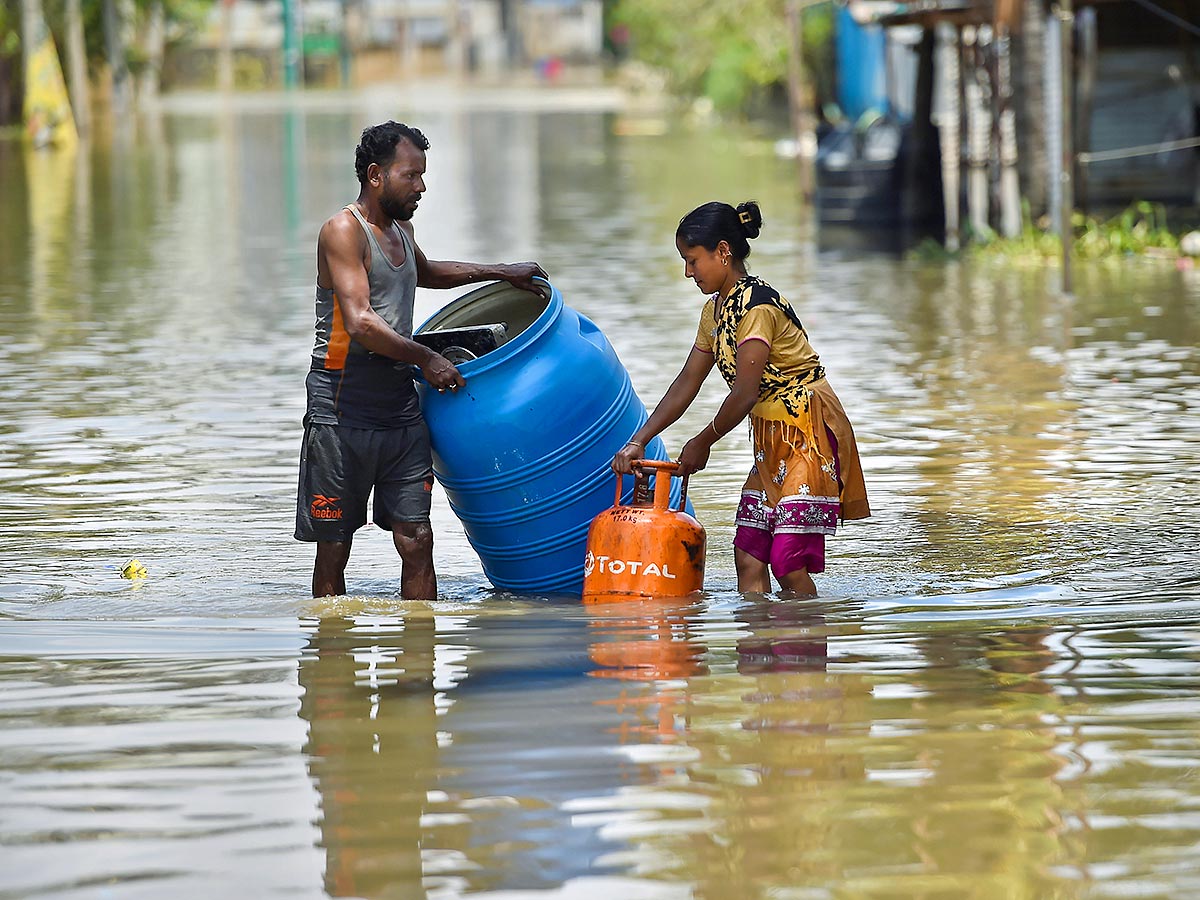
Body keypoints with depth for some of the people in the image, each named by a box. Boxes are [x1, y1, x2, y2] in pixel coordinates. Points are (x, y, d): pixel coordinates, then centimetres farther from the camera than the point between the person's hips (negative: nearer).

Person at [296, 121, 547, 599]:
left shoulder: (401, 230, 17)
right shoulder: (343, 231, -10)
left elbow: (424, 272, 42)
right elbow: (360, 323, -20)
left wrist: (500, 272, 37)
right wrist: (427, 360, -15)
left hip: (400, 411, 7)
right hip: (342, 412, -7)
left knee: (417, 541, -3)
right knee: (333, 550, 1)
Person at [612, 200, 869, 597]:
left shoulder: (758, 305, -19)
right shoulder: (715, 310, 11)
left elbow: (744, 395, -19)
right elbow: (687, 383, 15)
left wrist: (702, 443, -4)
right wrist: (638, 441, 8)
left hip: (809, 435, -10)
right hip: (772, 439, 10)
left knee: (788, 564, -14)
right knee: (748, 558, 2)